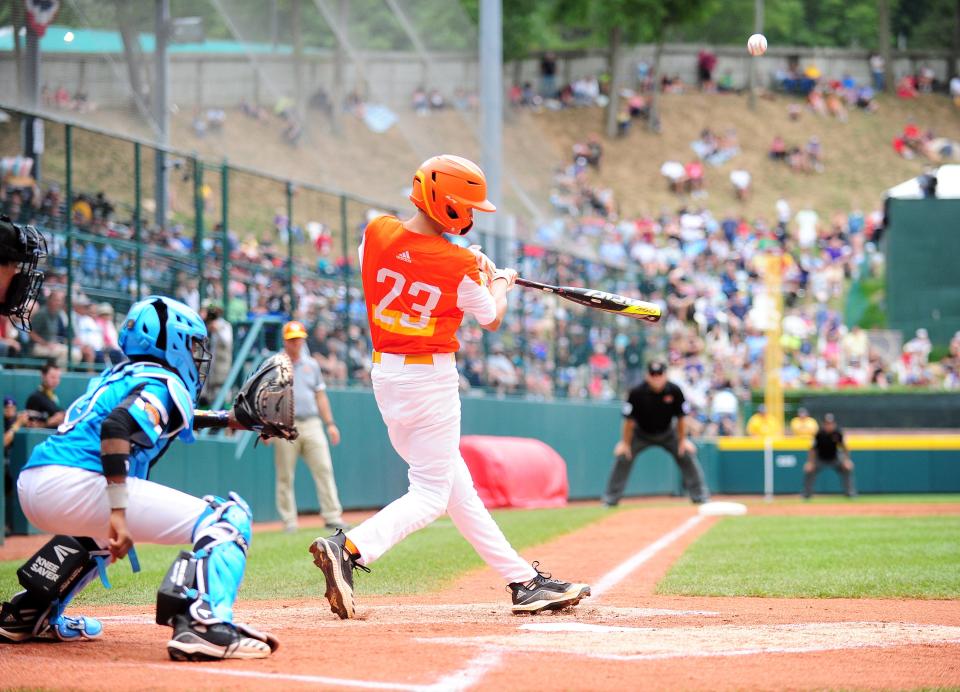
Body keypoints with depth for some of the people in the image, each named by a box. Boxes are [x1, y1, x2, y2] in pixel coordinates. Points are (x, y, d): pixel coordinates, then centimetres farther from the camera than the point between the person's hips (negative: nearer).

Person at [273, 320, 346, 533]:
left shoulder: (311, 365, 17)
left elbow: (320, 396, 19)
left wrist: (330, 424, 12)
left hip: (312, 425, 3)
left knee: (324, 469, -5)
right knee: (285, 476, -2)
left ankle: (332, 516, -5)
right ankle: (289, 521, 3)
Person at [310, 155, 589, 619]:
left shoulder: (377, 232, -5)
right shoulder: (460, 266, -17)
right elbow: (492, 320, 1)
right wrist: (499, 283, 23)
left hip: (384, 369, 8)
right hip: (431, 378, -8)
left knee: (457, 485, 13)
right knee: (431, 495, 0)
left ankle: (524, 581, 21)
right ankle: (348, 549, -23)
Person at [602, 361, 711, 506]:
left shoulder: (674, 391, -22)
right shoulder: (637, 392, -27)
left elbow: (681, 417, -10)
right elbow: (629, 420, -18)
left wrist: (683, 440, -7)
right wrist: (625, 443, -13)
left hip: (667, 433, 1)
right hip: (641, 433, -1)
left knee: (688, 454, -8)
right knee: (622, 457, -14)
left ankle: (701, 497, 3)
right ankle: (610, 499, -4)